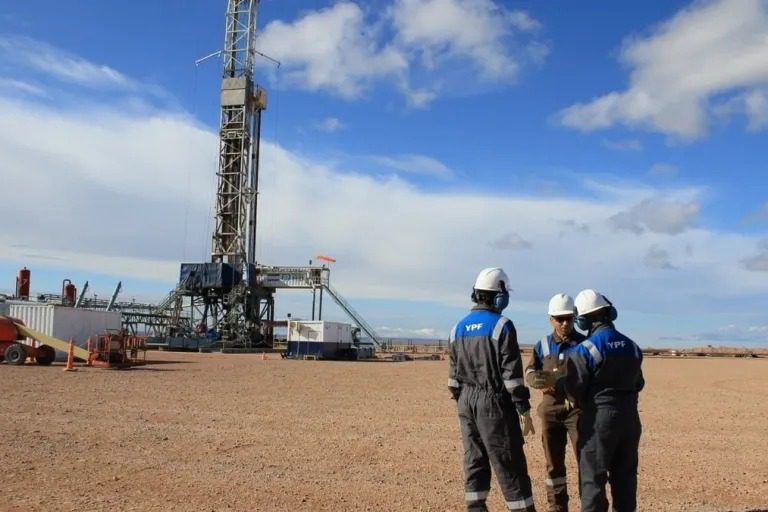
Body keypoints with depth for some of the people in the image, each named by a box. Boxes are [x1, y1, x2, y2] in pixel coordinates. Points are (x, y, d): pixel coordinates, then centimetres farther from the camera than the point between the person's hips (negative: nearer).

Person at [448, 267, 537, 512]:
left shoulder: (458, 327, 9)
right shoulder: (501, 325, -10)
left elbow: (454, 373, 13)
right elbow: (512, 373, -13)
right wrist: (524, 410, -9)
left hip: (466, 401, 6)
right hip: (493, 401, -6)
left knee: (475, 461, 11)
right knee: (510, 465, 0)